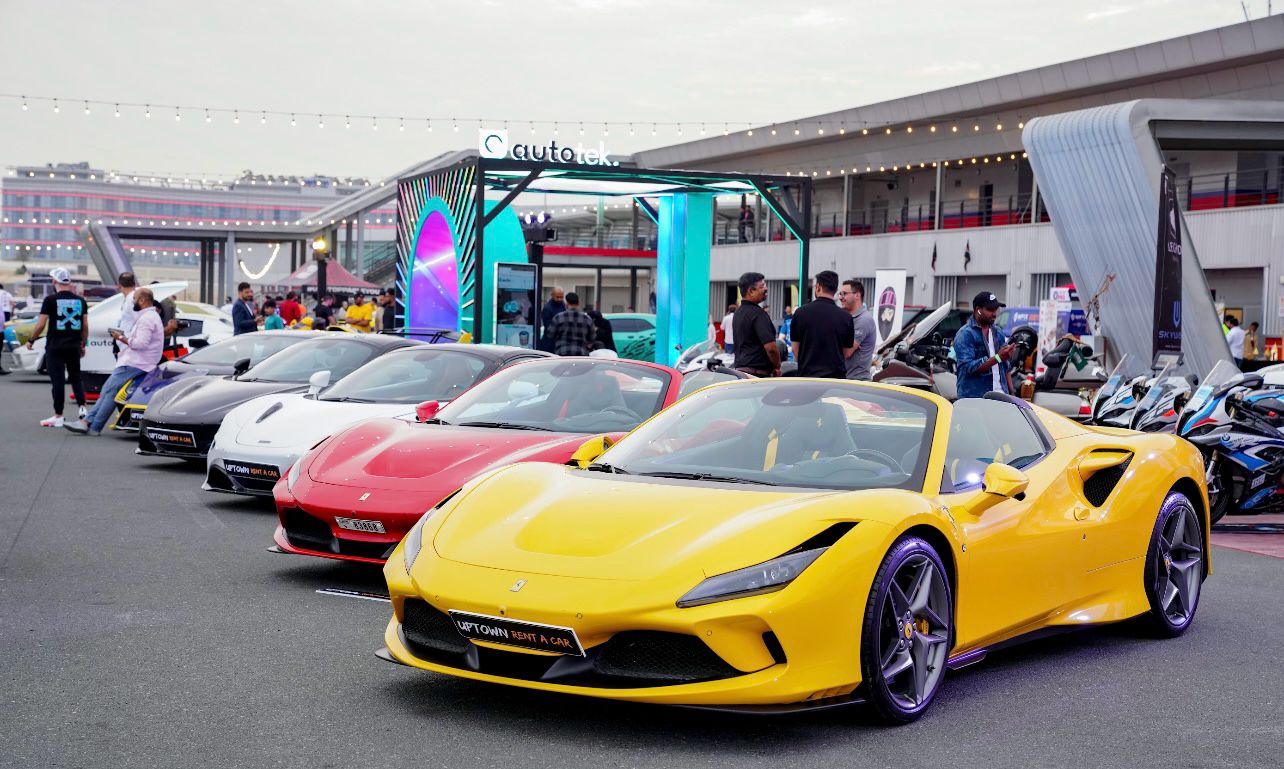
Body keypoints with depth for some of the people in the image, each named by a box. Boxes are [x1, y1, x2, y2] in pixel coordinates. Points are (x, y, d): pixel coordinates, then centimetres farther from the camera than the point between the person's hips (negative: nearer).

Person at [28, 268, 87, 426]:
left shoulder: (51, 300, -7)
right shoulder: (80, 300, 6)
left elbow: (41, 324, -8)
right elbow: (85, 326, 8)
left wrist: (31, 340, 5)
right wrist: (83, 344, 18)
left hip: (55, 347, -4)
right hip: (74, 347, 4)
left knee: (57, 380, -1)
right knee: (76, 378, 16)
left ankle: (58, 416, 1)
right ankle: (82, 407, 3)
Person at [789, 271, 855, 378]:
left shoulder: (800, 313, 0)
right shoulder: (845, 317, -3)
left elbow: (795, 348, 6)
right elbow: (847, 352, 6)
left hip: (806, 377, 1)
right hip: (835, 378, -1)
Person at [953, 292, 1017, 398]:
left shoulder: (998, 333, 18)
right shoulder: (965, 335, -4)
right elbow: (968, 367, -16)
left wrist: (1011, 393, 14)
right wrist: (998, 358, -20)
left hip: (1000, 395, 6)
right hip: (973, 397, -6)